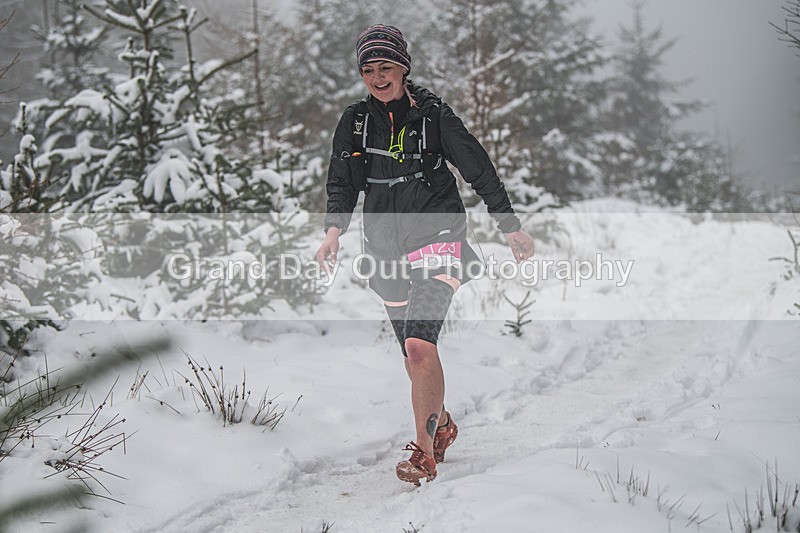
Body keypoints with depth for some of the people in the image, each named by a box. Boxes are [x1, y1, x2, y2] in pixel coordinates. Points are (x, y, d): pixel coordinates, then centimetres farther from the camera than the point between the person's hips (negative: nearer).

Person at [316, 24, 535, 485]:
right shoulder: (354, 122, 6)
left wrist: (511, 226, 3)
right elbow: (343, 184, 10)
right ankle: (442, 427, 36)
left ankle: (424, 453, -18)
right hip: (387, 248, 5)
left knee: (419, 345, -23)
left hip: (437, 238, -5)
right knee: (415, 355, 12)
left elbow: (479, 168, 1)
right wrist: (334, 230, -8)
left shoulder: (434, 113, -4)